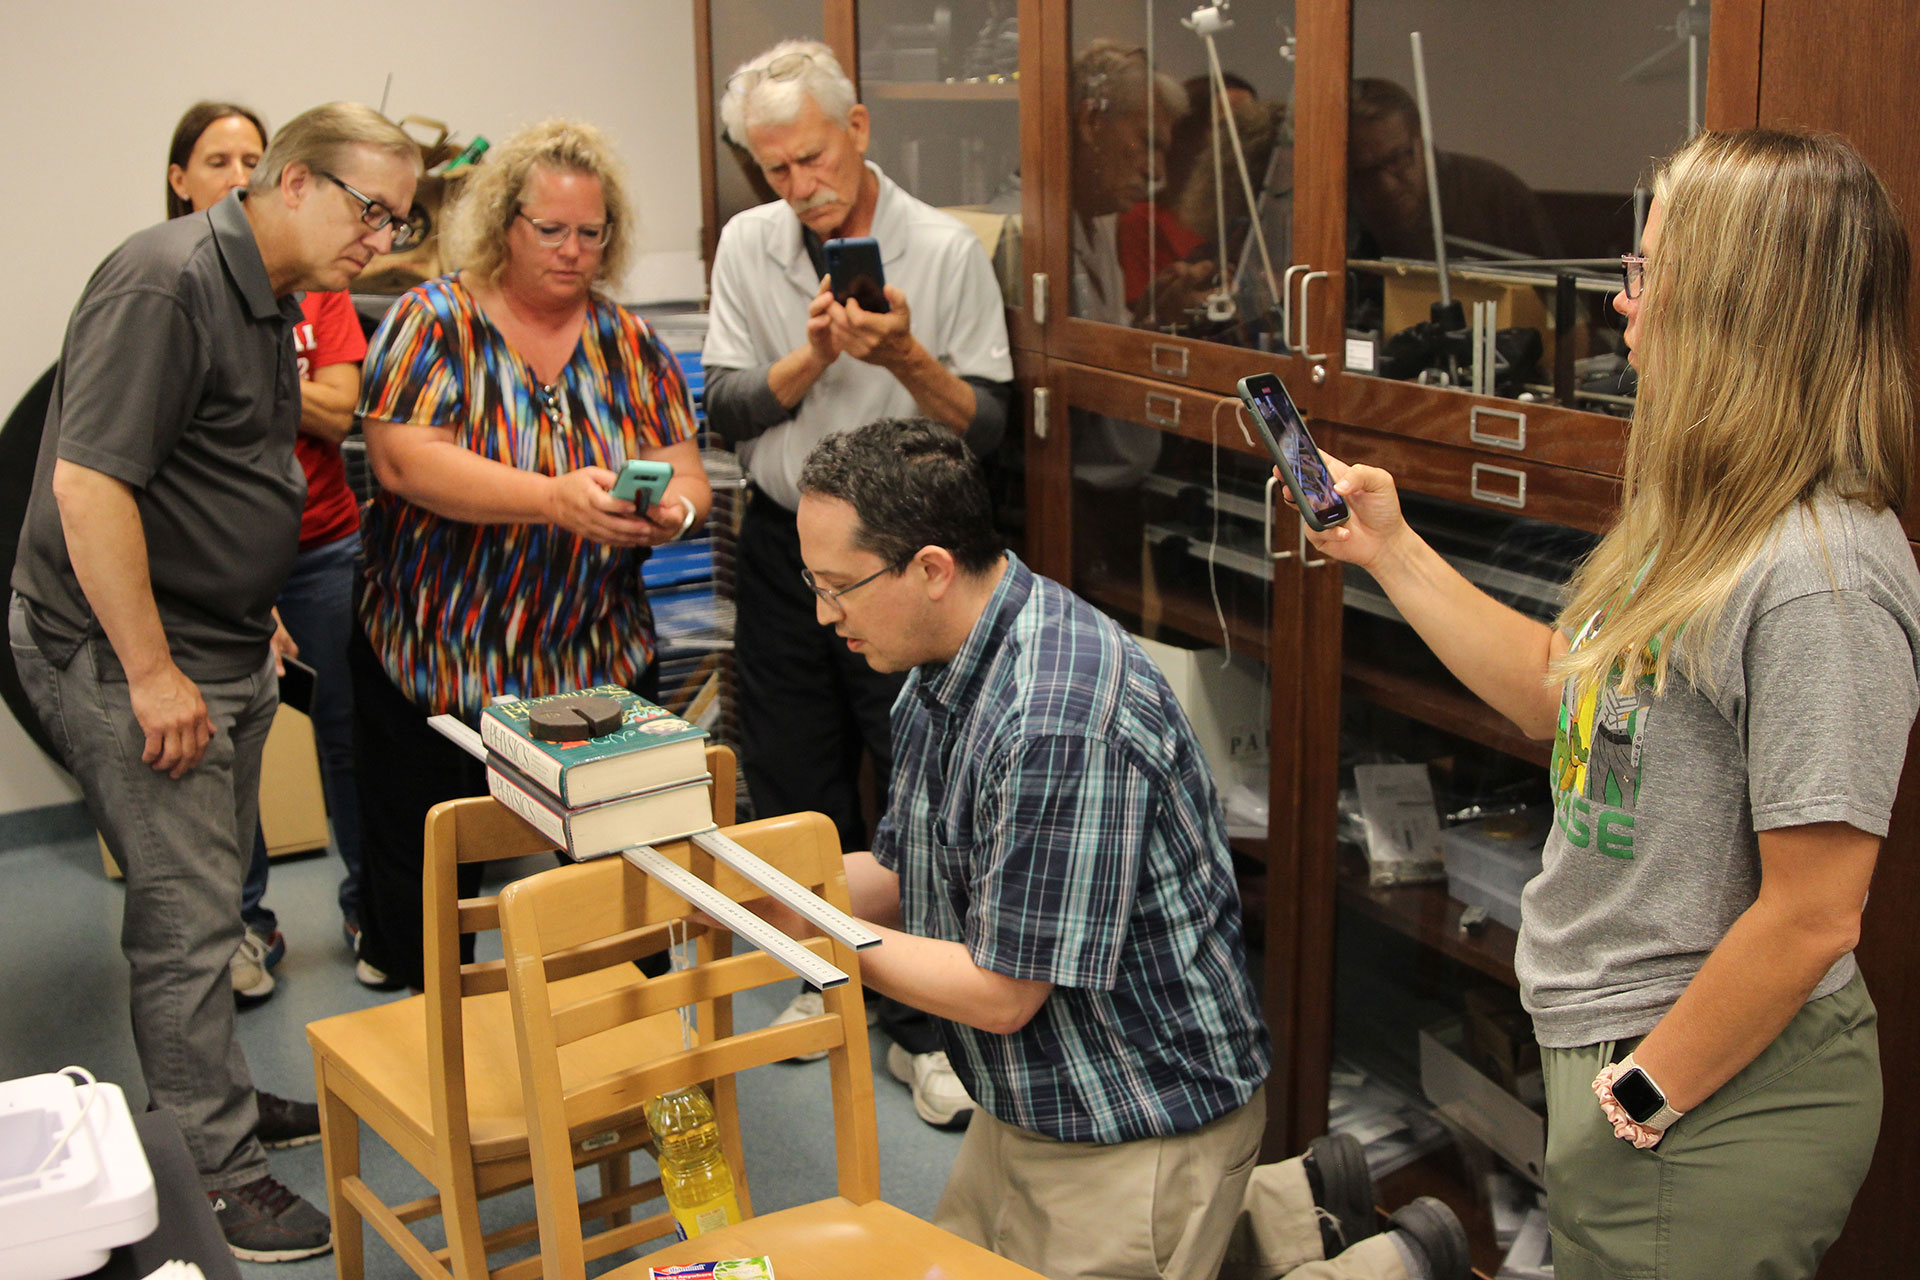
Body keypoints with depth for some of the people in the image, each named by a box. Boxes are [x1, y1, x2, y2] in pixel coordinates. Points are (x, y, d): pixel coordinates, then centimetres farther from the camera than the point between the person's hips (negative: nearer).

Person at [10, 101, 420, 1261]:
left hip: (223, 649, 10)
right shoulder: (167, 284, -20)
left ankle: (219, 1101, 35)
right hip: (130, 660, -10)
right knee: (188, 914, -3)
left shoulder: (271, 300, 11)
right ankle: (220, 1174, 8)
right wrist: (152, 672, -24)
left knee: (211, 892, 20)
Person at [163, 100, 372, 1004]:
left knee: (349, 731, 7)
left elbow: (339, 412, -5)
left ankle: (370, 910, 23)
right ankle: (246, 925, 19)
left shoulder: (311, 279, 4)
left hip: (321, 543, 2)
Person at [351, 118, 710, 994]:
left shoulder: (631, 345, 9)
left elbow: (689, 479, 6)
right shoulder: (434, 322, -3)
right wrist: (558, 500, -28)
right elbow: (404, 461, -17)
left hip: (602, 674, 3)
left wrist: (673, 508, -20)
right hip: (437, 671, -2)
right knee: (427, 896, 6)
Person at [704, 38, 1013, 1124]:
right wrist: (814, 356, -17)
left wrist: (907, 357, -26)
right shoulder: (750, 247, 3)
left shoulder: (946, 250, -8)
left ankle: (923, 1029, 11)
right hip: (782, 545, 4)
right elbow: (727, 411, -1)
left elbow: (985, 426, -9)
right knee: (794, 780, 13)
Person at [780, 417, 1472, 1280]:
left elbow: (1002, 994, -27)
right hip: (1025, 1107, 10)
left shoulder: (1058, 728, -33)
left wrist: (818, 931, -19)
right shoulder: (944, 672, 1)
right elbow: (899, 874, 9)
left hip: (1135, 1132, -10)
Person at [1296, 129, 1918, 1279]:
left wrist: (1642, 1100, -16)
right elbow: (1561, 691, 15)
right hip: (1623, 1050, 9)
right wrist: (1392, 550, 14)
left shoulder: (1819, 579, -27)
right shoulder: (1709, 527, 4)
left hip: (1719, 1098, -9)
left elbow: (1811, 919, -25)